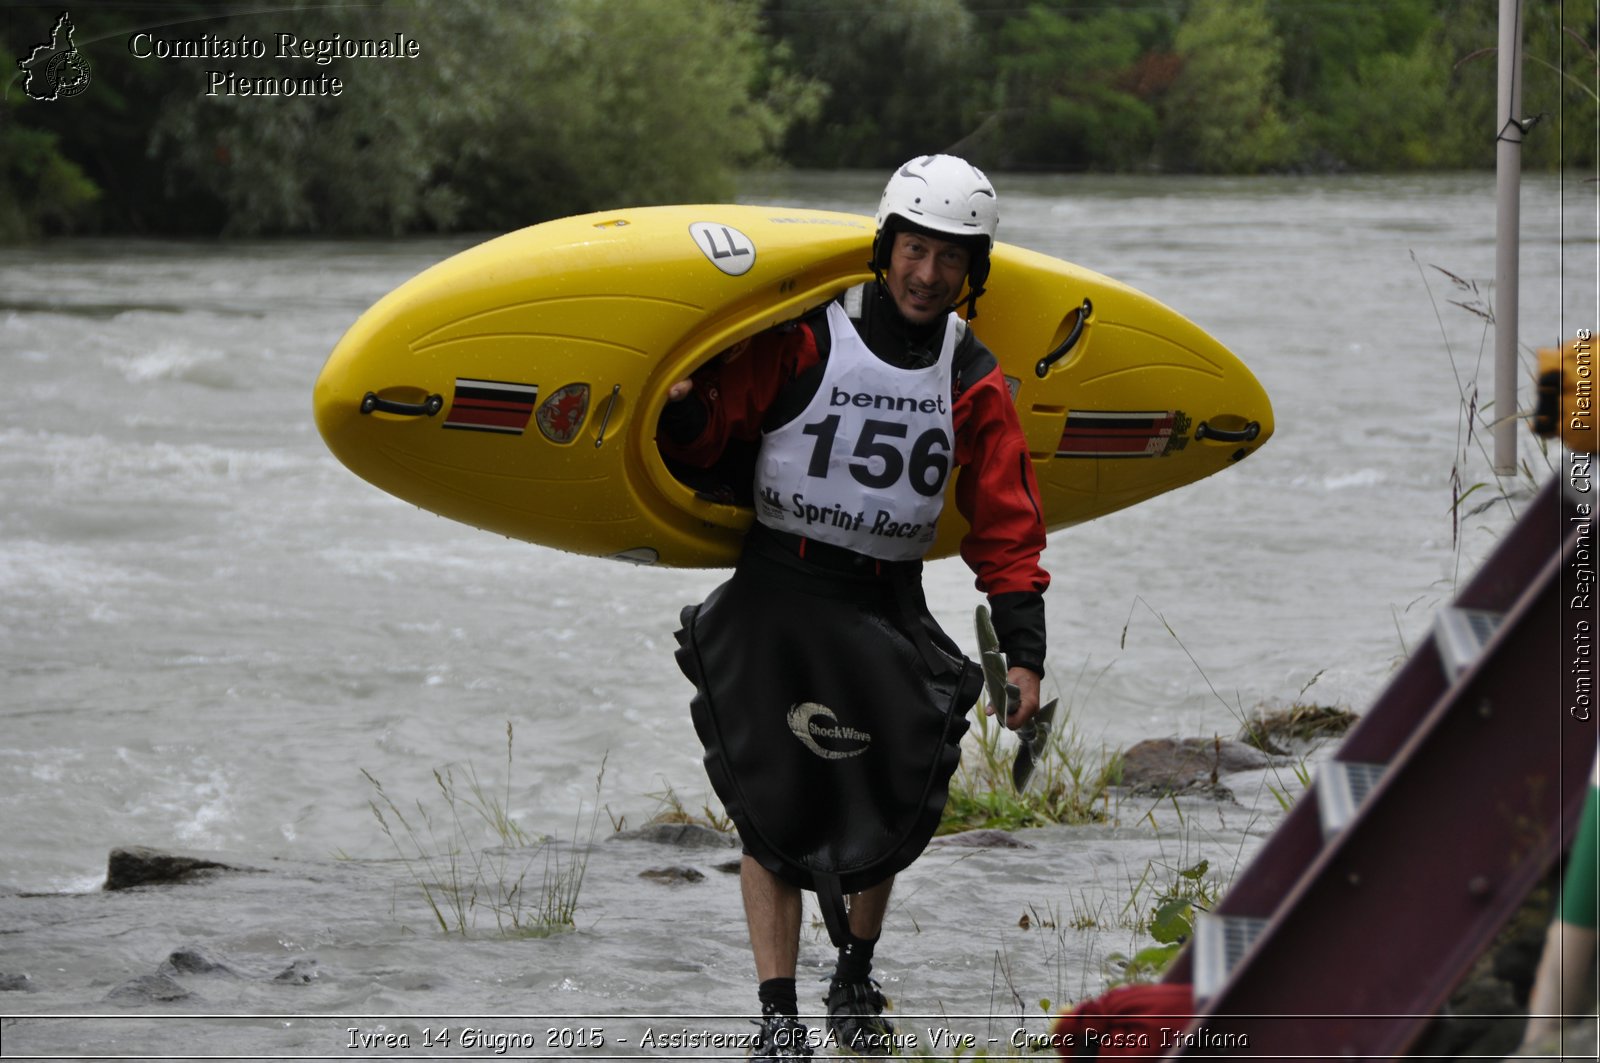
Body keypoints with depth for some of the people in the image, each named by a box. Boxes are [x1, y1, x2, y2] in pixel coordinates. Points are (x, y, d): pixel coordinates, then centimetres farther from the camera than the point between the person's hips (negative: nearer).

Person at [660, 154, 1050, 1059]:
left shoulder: (974, 383, 4)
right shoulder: (801, 339, -6)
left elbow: (1006, 528, 4)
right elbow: (707, 444, -5)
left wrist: (1026, 655, -2)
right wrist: (685, 410, -28)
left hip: (888, 608, 3)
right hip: (776, 593, -2)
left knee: (889, 810, 4)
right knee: (775, 809, -5)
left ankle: (857, 983, 28)